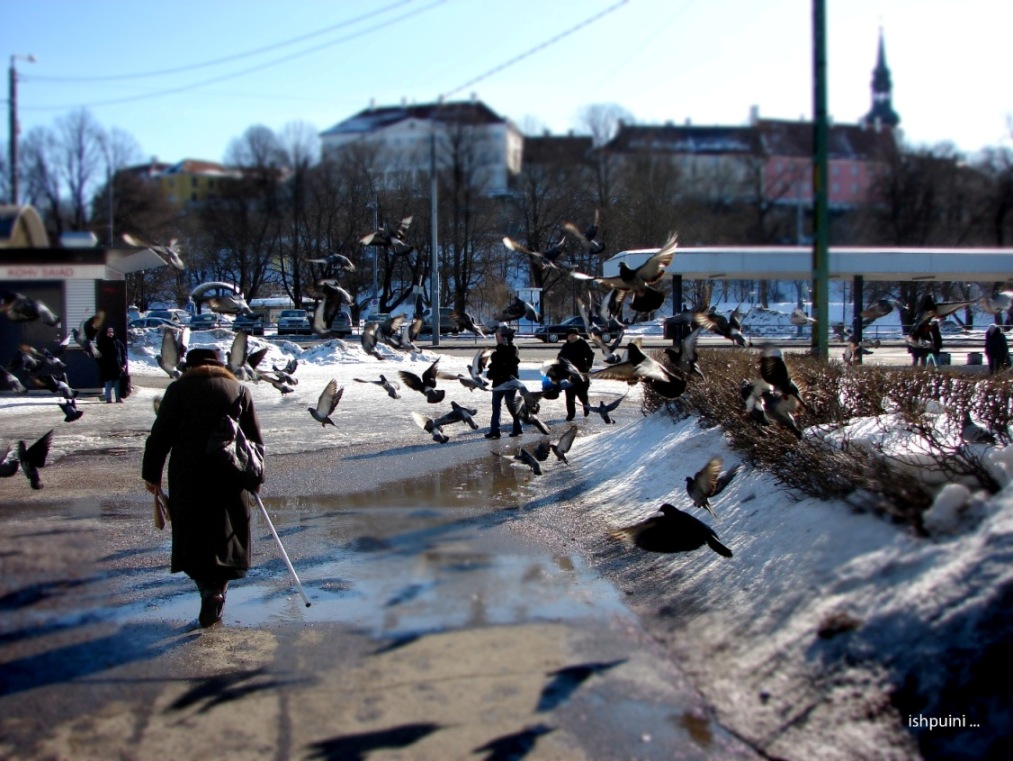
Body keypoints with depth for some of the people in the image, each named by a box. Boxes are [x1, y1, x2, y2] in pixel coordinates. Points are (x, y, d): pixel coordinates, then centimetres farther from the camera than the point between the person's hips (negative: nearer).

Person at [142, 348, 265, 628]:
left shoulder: (178, 389, 4)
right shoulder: (238, 389, 10)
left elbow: (160, 435, -1)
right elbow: (254, 437, 10)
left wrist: (151, 473, 6)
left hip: (188, 478, -2)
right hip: (230, 476, 2)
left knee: (194, 539, 5)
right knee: (225, 535, 11)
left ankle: (209, 591, -13)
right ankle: (218, 594, 5)